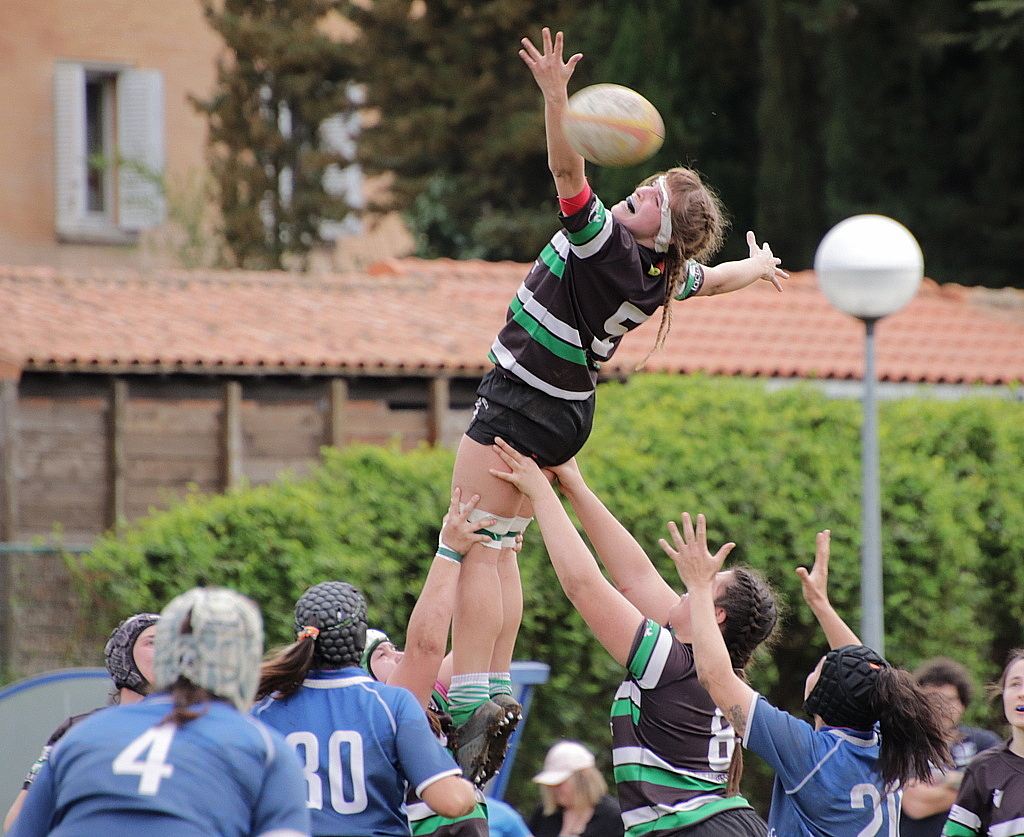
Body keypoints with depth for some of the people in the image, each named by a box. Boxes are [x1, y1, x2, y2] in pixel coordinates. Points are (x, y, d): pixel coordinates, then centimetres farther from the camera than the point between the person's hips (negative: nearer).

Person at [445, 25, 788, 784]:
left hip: (518, 404, -8)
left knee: (475, 548, -7)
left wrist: (555, 96, -42)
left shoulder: (605, 240, -21)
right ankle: (497, 685, 13)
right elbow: (718, 277, 22)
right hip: (567, 415, 8)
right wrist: (762, 266, 44)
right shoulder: (668, 275, 0)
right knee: (501, 549, 16)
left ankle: (469, 695, -14)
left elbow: (568, 169, -35)